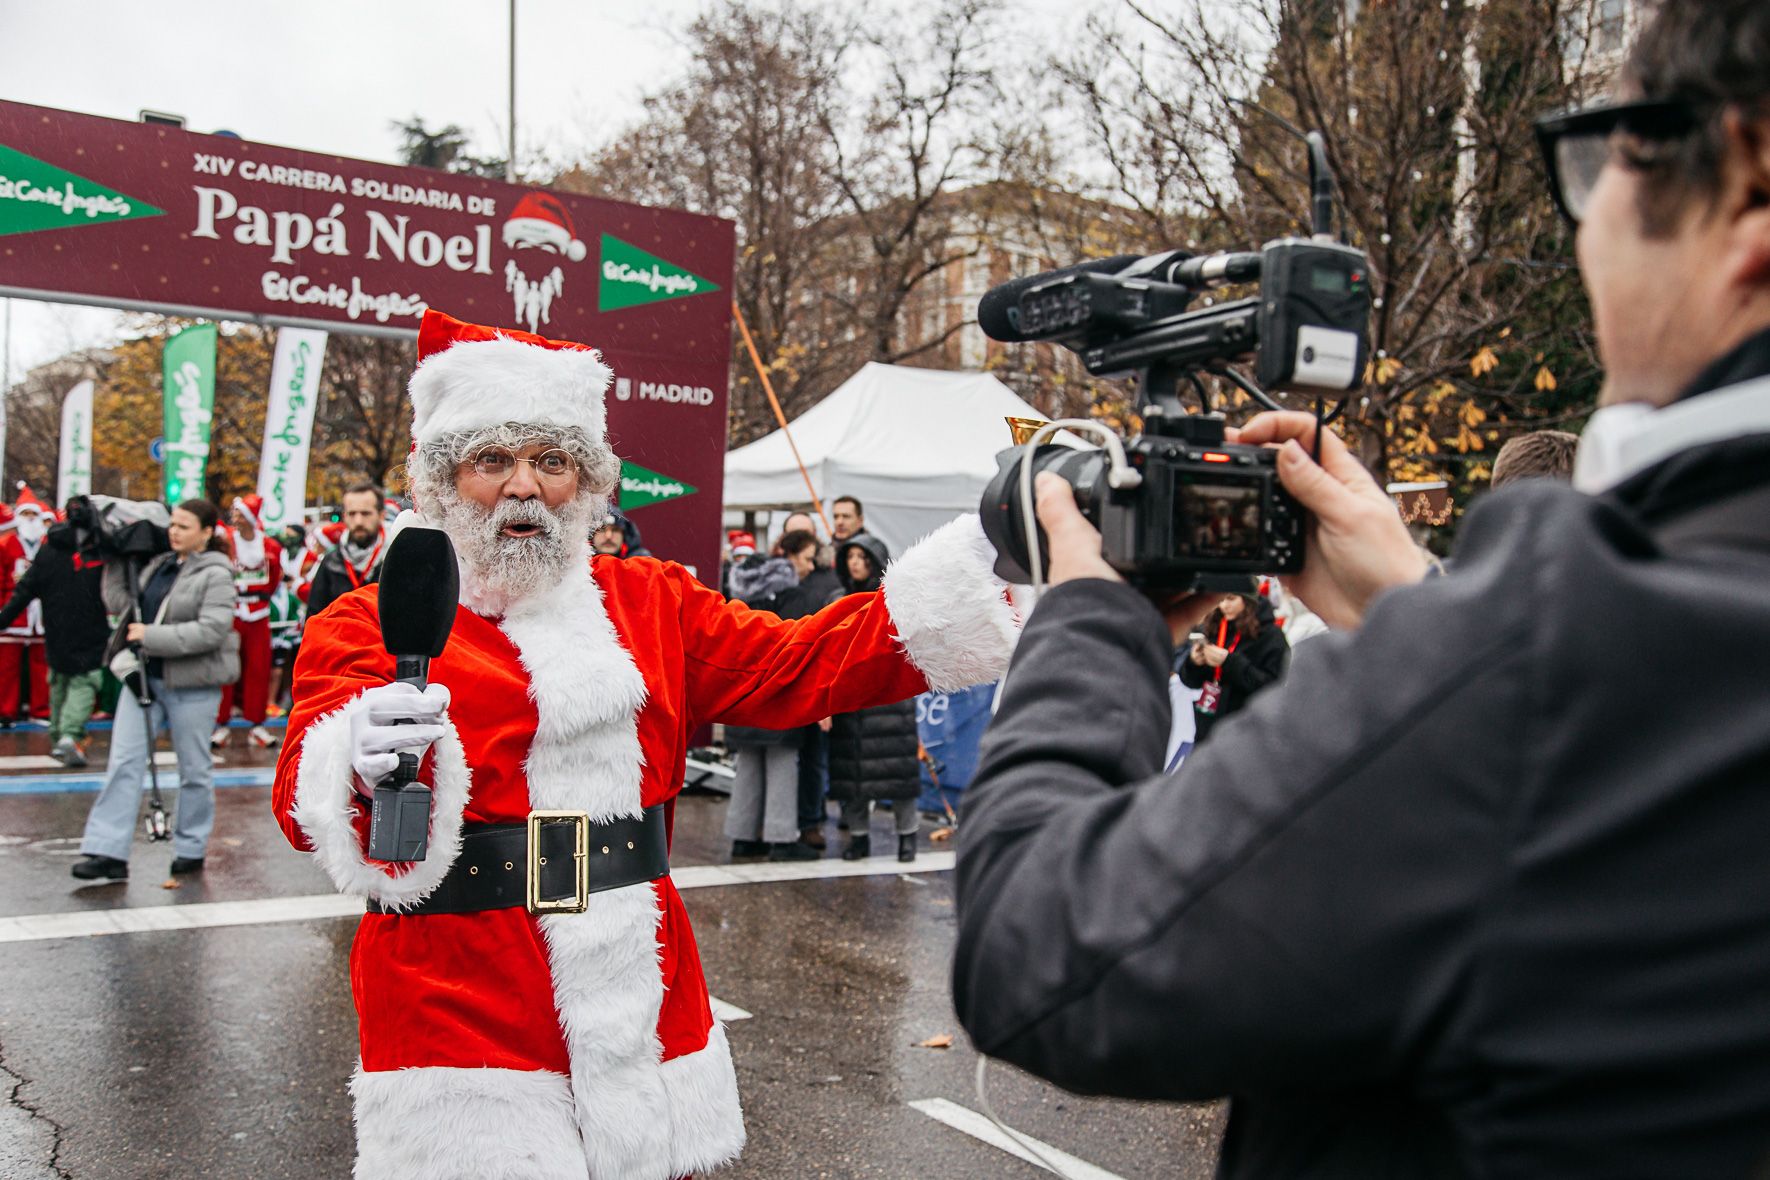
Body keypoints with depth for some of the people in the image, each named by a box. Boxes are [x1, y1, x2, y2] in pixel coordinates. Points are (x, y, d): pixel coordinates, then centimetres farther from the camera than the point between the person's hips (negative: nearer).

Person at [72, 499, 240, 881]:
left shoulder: (215, 574, -12)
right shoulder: (160, 564, 10)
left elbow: (212, 630, -23)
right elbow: (122, 603, 19)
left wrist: (152, 636, -22)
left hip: (191, 682, -7)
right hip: (144, 675, 7)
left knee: (193, 768, 7)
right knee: (124, 761, 0)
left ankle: (191, 849, 22)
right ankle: (108, 851, 1)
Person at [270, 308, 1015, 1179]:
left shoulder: (651, 603, 11)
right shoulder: (367, 625, -2)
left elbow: (802, 665, 4)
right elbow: (304, 798, -14)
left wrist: (977, 558, -5)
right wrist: (361, 765, -39)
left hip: (647, 1002, 4)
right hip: (464, 1023, -4)